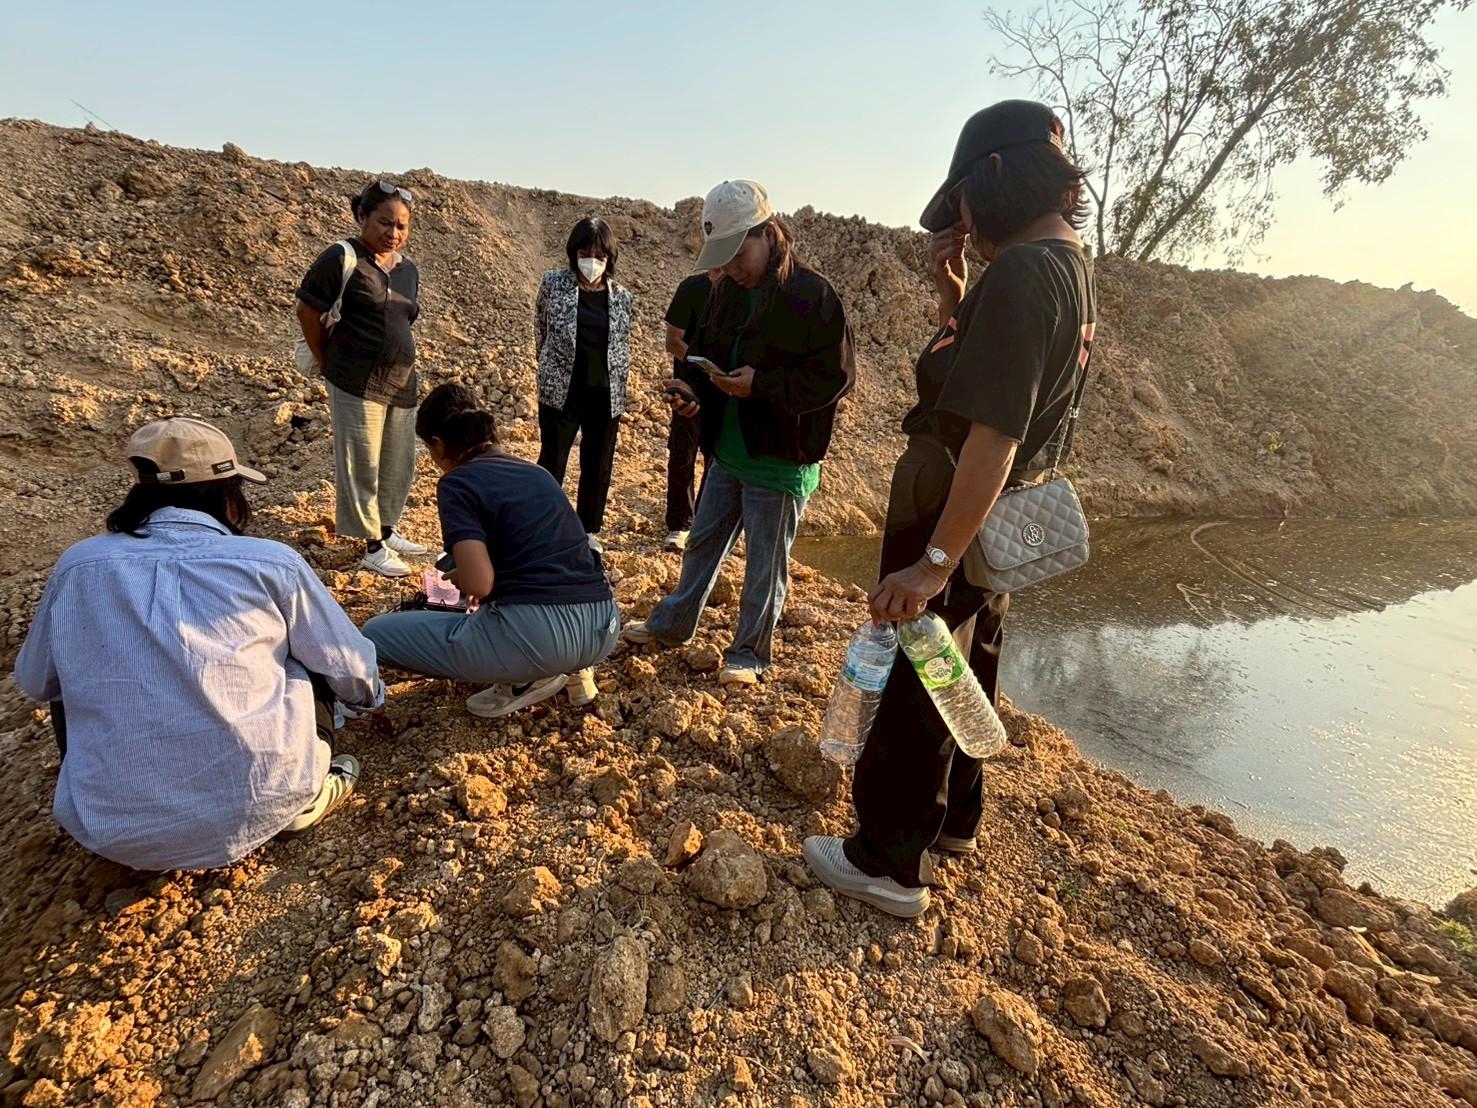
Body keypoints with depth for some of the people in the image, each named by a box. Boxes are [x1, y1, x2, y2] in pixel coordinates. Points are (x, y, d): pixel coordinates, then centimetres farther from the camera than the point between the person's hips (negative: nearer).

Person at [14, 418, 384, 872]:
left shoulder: (78, 565, 3)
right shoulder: (270, 562, -5)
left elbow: (34, 681, 21)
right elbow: (349, 668, 6)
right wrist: (370, 696, 30)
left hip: (117, 832, 3)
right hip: (259, 807, -2)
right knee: (310, 664, 21)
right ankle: (306, 795, 14)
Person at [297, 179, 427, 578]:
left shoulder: (409, 269, 11)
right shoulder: (342, 258, -7)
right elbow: (307, 312, -5)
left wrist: (405, 368, 13)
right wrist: (330, 363, 0)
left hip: (402, 382, 7)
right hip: (358, 382, -7)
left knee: (399, 464, 15)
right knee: (361, 465, 2)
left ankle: (388, 530, 33)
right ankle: (373, 546, 11)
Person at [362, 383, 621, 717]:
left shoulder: (457, 482, 0)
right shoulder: (538, 473, 20)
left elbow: (479, 584, -13)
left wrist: (460, 578, 11)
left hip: (535, 633, -8)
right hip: (603, 630, 8)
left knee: (375, 634, 12)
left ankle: (523, 680, 6)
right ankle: (571, 667, 16)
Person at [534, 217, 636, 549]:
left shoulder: (623, 299, 2)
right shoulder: (553, 284, -2)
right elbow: (541, 329, 10)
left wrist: (618, 390, 10)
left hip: (605, 397, 2)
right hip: (561, 392, -2)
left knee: (598, 466, 10)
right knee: (552, 462, 5)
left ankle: (589, 530, 26)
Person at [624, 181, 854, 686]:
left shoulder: (811, 293, -15)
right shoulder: (728, 291, 6)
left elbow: (835, 375, -18)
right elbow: (705, 352, 17)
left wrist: (761, 385, -25)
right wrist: (690, 386, -4)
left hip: (780, 460, -7)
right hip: (727, 451, 7)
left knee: (765, 564, 7)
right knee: (702, 543, 20)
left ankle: (750, 652, 25)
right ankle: (673, 623, 39)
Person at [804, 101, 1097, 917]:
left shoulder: (1021, 274, -23)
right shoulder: (1070, 266, 9)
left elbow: (994, 435, -30)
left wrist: (934, 561, -31)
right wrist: (952, 296, 3)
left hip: (953, 512, -10)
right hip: (995, 514, 10)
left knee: (915, 684, 2)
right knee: (963, 672, 22)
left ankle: (890, 864, 18)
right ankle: (953, 818, 42)